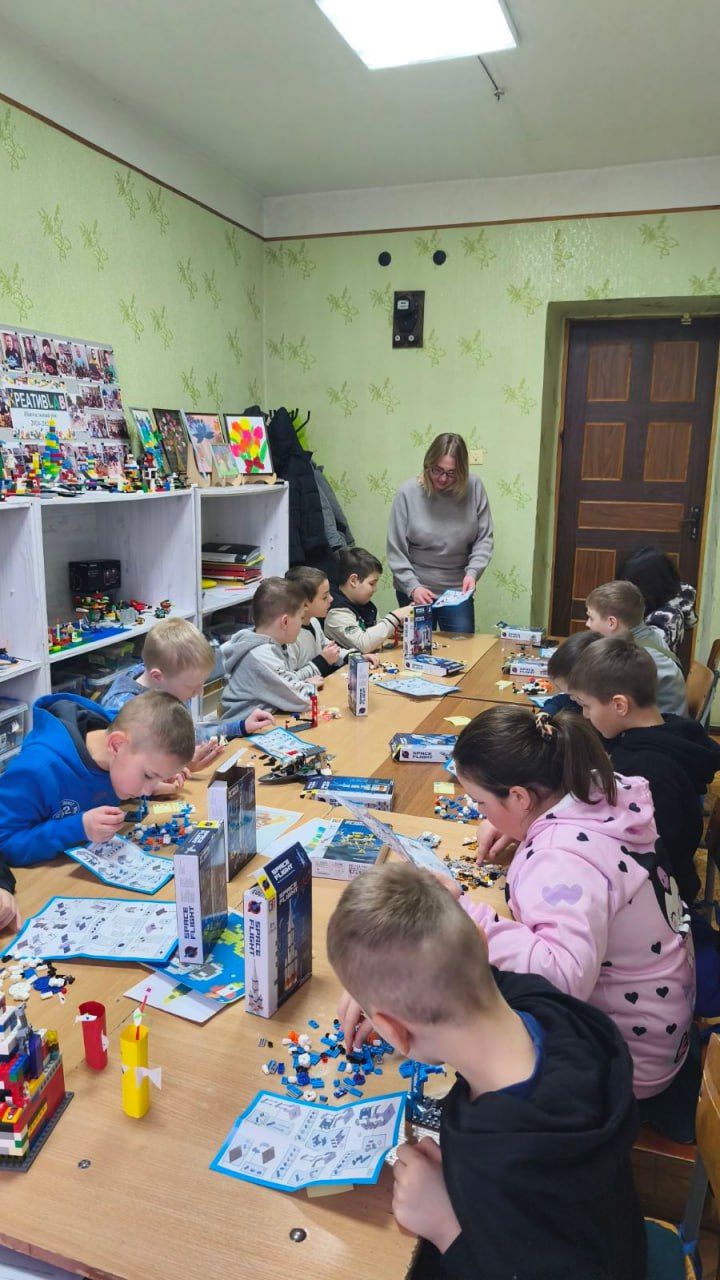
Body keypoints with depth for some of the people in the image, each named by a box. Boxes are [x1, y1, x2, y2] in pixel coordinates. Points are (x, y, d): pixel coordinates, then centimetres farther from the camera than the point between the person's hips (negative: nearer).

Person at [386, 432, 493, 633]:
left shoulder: (474, 488, -6)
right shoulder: (408, 492, -9)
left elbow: (484, 539, -1)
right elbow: (396, 551, -7)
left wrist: (473, 572, -16)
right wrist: (412, 587, -16)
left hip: (458, 590, 1)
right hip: (415, 592, -1)